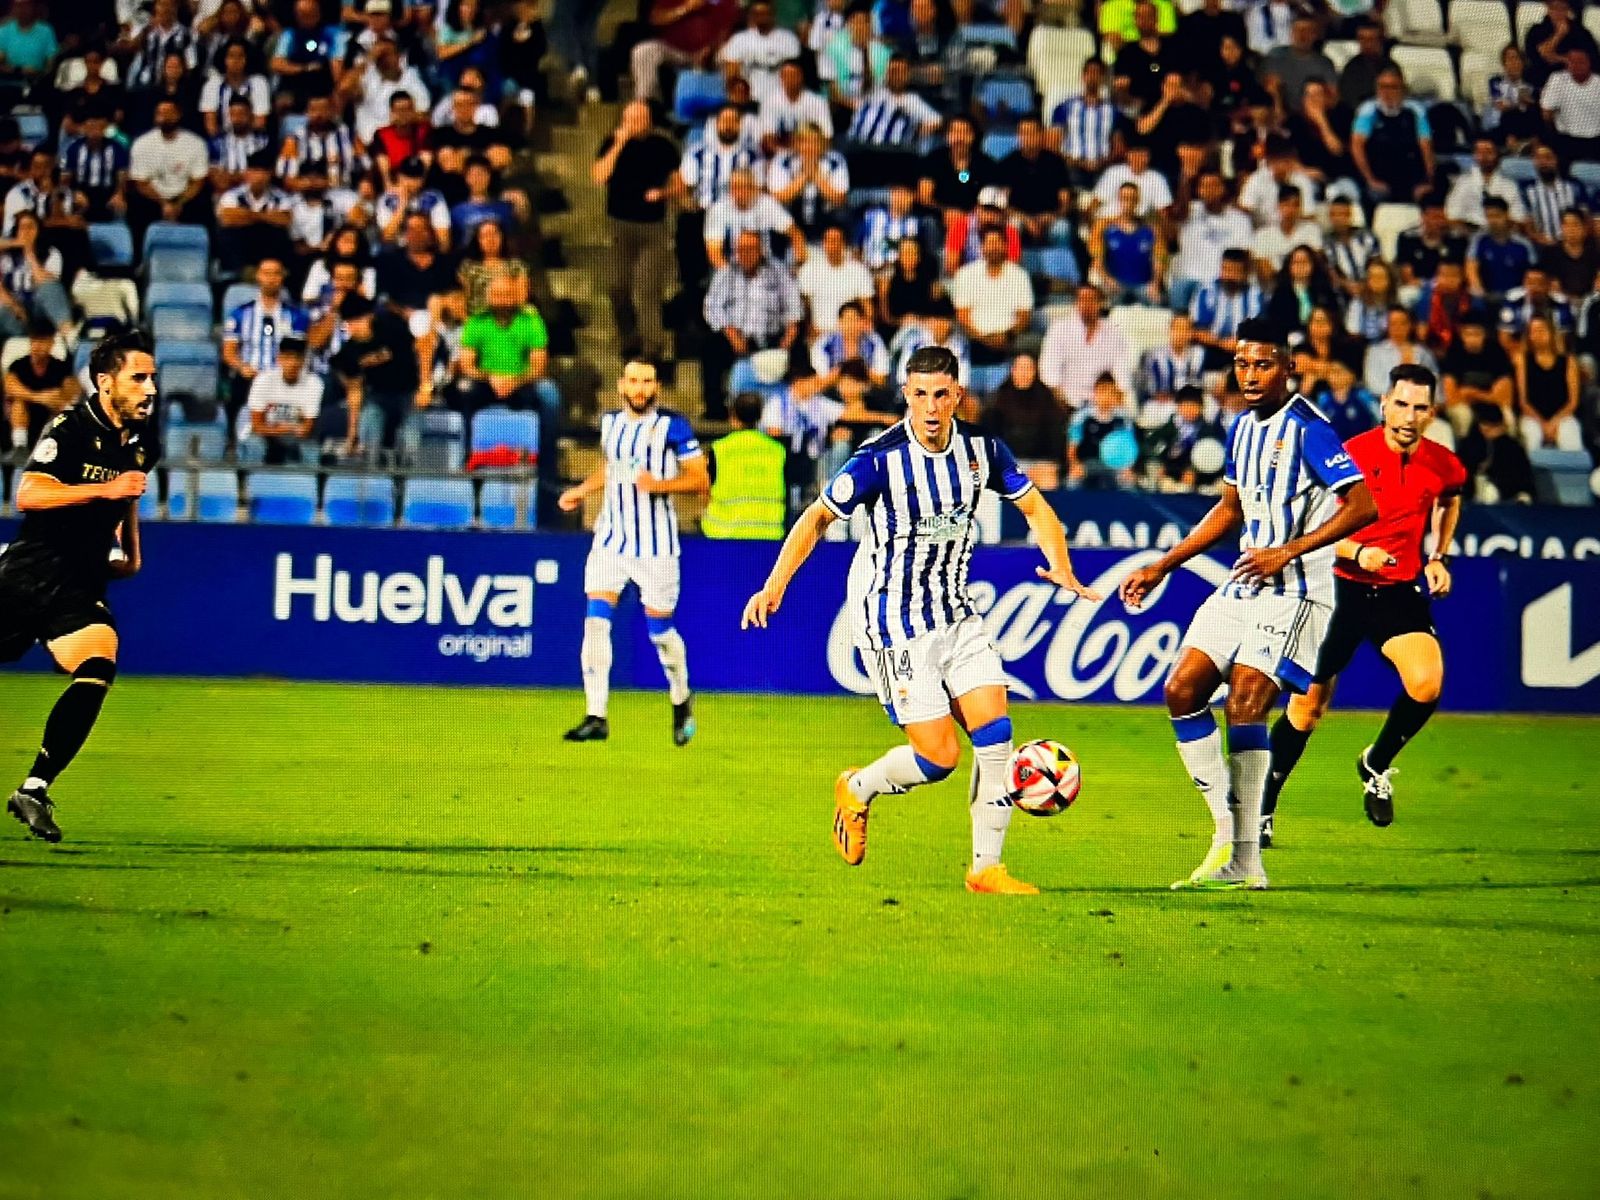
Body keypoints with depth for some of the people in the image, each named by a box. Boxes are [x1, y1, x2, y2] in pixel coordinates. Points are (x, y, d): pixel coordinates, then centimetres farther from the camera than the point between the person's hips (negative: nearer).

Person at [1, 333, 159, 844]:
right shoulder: (72, 429, -14)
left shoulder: (143, 442, 9)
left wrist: (131, 550, 25)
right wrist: (103, 490, -31)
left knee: (98, 668, -20)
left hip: (82, 585, 5)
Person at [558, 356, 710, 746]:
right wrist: (581, 491, 13)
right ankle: (595, 717, -9)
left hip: (656, 544, -4)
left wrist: (660, 484, -22)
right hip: (611, 538, 4)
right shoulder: (610, 422, 9)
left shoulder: (671, 425, -7)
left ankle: (681, 701, 30)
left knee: (660, 629, 3)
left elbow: (701, 479, -7)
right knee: (596, 620, -10)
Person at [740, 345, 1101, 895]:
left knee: (995, 735, -6)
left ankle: (987, 868, 6)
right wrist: (776, 583, -16)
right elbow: (818, 517, -8)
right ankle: (858, 790, 23)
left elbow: (1035, 507, 9)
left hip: (955, 613, 5)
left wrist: (1061, 567, -7)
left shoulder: (981, 448, -4)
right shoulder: (879, 460, -18)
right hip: (895, 626, -5)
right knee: (940, 755, -8)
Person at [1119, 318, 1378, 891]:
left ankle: (1244, 863, -15)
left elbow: (1363, 505, -20)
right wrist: (1161, 567, 24)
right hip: (1243, 584, 9)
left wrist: (1288, 551, -25)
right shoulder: (1243, 428, 13)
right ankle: (1227, 832, 8)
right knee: (1182, 692, 1)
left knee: (1244, 702, -18)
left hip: (1294, 591, -9)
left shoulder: (1307, 428, -13)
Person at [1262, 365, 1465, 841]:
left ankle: (1376, 765, 7)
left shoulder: (1444, 466, -3)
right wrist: (1356, 552, -26)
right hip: (1342, 587, -2)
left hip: (1400, 589, 2)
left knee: (1427, 683, -22)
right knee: (1308, 704, 2)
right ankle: (1261, 809, 19)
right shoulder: (1352, 455, -14)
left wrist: (1439, 557, 12)